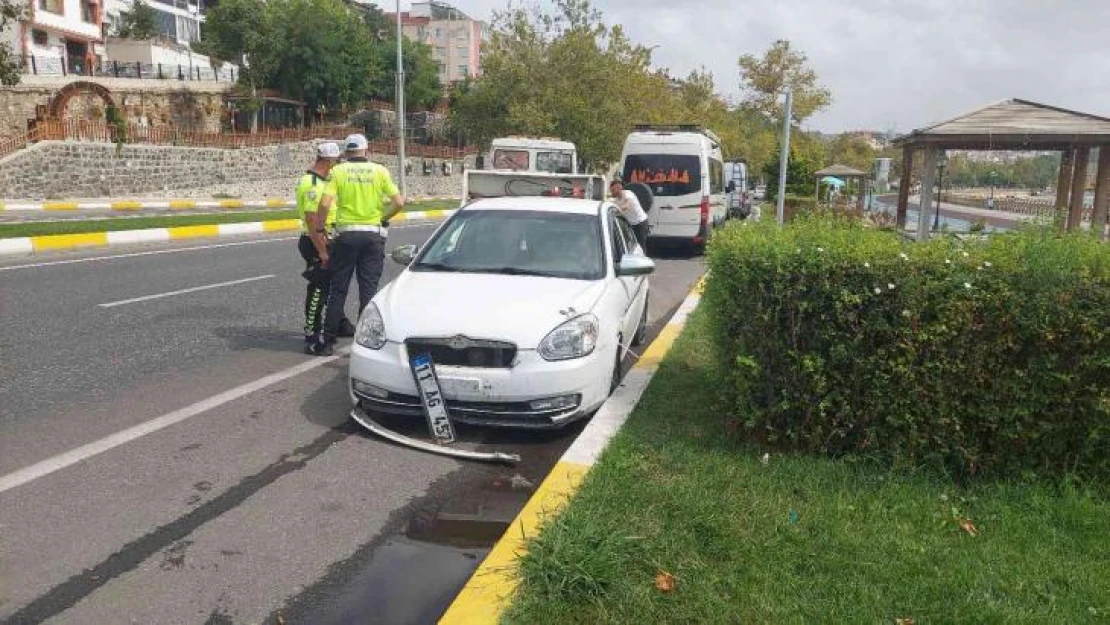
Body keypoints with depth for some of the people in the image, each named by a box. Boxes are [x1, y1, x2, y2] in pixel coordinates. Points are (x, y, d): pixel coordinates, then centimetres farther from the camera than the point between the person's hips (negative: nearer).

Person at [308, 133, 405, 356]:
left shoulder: (338, 171, -1)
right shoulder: (380, 171, 1)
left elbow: (325, 204, -12)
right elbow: (399, 202, -4)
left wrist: (318, 232, -2)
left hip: (346, 235, 0)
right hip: (373, 235, 1)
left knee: (338, 291, 7)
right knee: (369, 291, 6)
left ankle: (327, 342, 11)